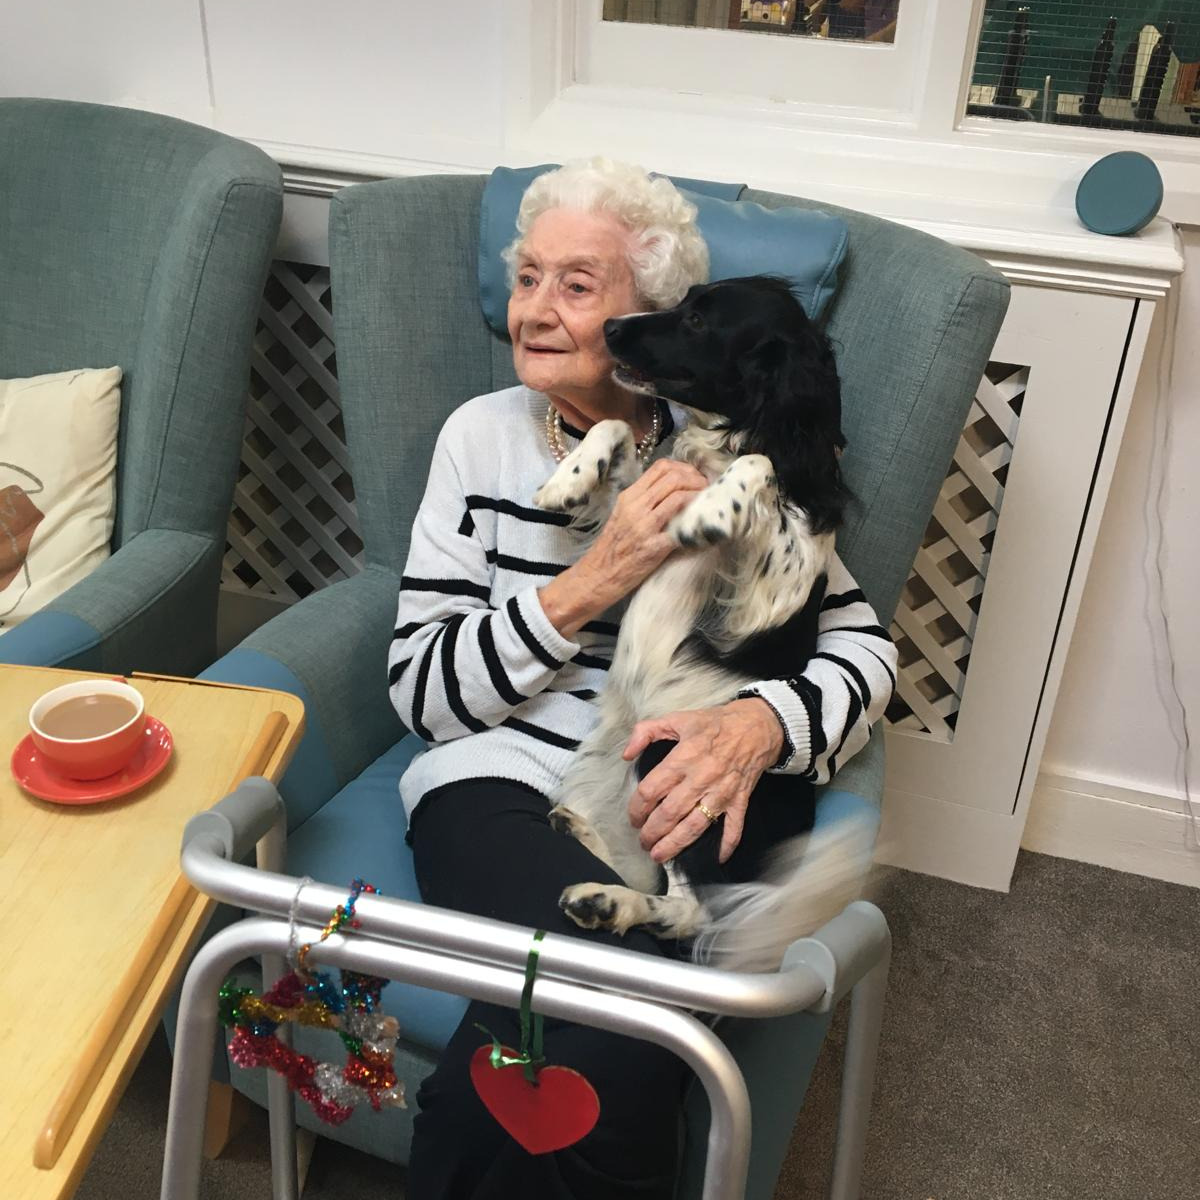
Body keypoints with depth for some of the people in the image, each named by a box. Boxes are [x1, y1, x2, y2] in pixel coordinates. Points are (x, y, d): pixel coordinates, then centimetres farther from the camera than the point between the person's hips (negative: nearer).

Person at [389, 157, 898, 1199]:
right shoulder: (483, 435, 6)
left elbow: (863, 645, 2)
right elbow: (422, 692, 0)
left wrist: (759, 724, -21)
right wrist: (592, 584, -13)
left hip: (675, 801, 1)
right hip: (501, 781, 0)